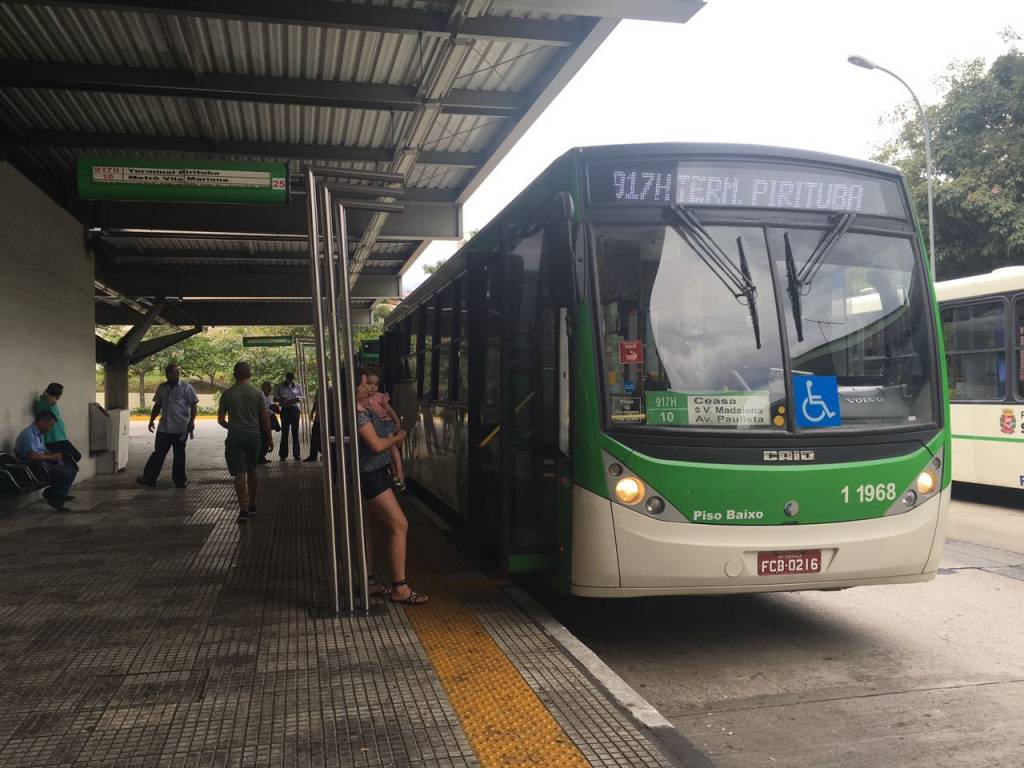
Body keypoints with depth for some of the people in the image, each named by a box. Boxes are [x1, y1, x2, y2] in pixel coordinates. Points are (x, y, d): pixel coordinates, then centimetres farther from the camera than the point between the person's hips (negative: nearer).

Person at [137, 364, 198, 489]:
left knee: (179, 455, 5)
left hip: (180, 428, -4)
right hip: (164, 428, 4)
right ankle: (149, 478, 11)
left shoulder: (186, 387, -4)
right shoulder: (162, 388, 10)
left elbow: (194, 405, -5)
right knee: (158, 453, 7)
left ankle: (179, 480, 14)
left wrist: (192, 421, -13)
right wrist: (152, 420, 11)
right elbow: (157, 406, 19)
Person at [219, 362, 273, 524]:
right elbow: (265, 418, -1)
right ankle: (252, 504, 25)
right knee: (251, 471, 18)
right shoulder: (257, 393, -1)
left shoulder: (227, 394, -1)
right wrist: (270, 439, 8)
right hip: (254, 436, 2)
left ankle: (243, 510, -11)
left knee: (239, 473, -4)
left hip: (235, 437, -1)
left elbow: (221, 420, 4)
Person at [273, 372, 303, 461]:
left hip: (294, 409, 1)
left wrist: (296, 399, -12)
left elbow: (301, 399, 11)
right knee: (284, 433, -2)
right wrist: (281, 399, -17)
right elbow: (275, 399, 4)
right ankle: (283, 455, 2)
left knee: (295, 432, 2)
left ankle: (297, 454, 5)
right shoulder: (280, 387, 5)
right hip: (285, 410, -1)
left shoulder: (298, 387, 9)